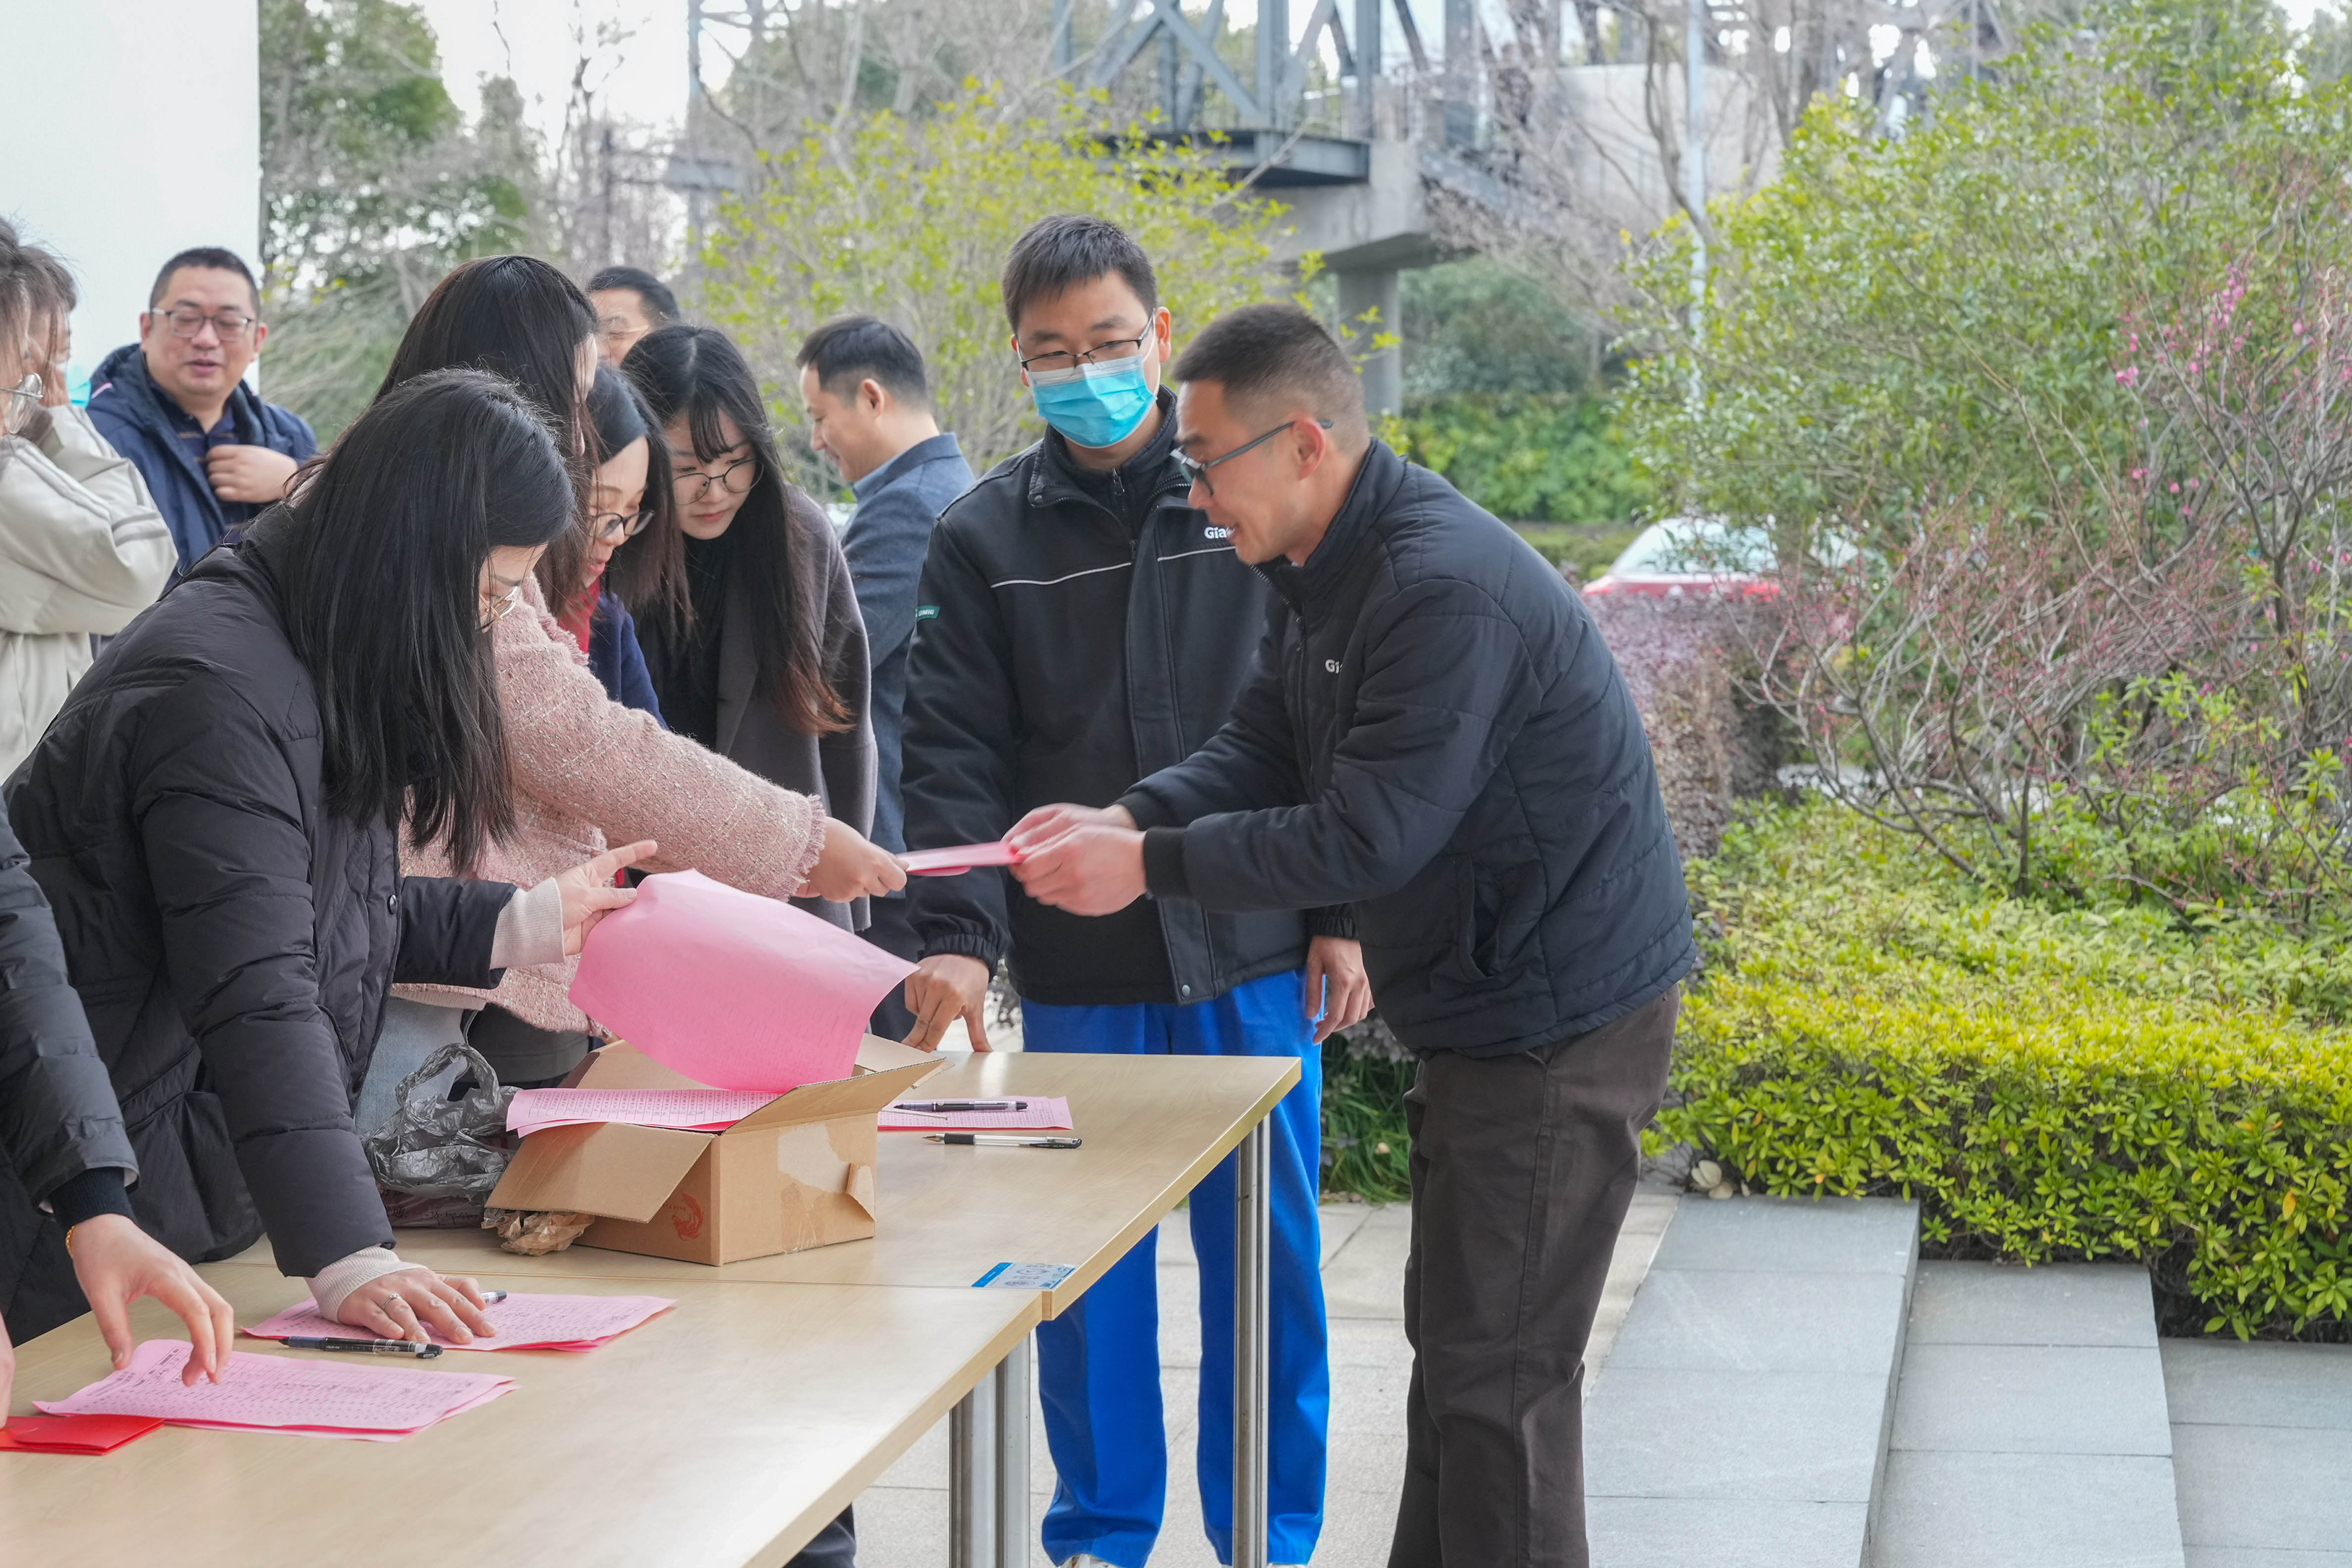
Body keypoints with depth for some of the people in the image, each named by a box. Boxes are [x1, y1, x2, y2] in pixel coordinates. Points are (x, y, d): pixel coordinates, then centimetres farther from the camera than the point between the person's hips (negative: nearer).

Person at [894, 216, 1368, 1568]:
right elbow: (956, 757, -4)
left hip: (1253, 962, 0)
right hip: (1077, 975, 1)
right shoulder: (985, 541, 2)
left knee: (1267, 1252, 7)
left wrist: (1344, 916, 1)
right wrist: (960, 935, -18)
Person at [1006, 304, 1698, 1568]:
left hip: (1559, 1022, -10)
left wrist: (1147, 868, -21)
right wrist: (1128, 819, -9)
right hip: (1484, 1008, 11)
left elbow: (1368, 838, -26)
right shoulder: (1324, 571, 8)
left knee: (1498, 1370, -6)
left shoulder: (1444, 590, -25)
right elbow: (1258, 751, 9)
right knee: (1453, 1338, 18)